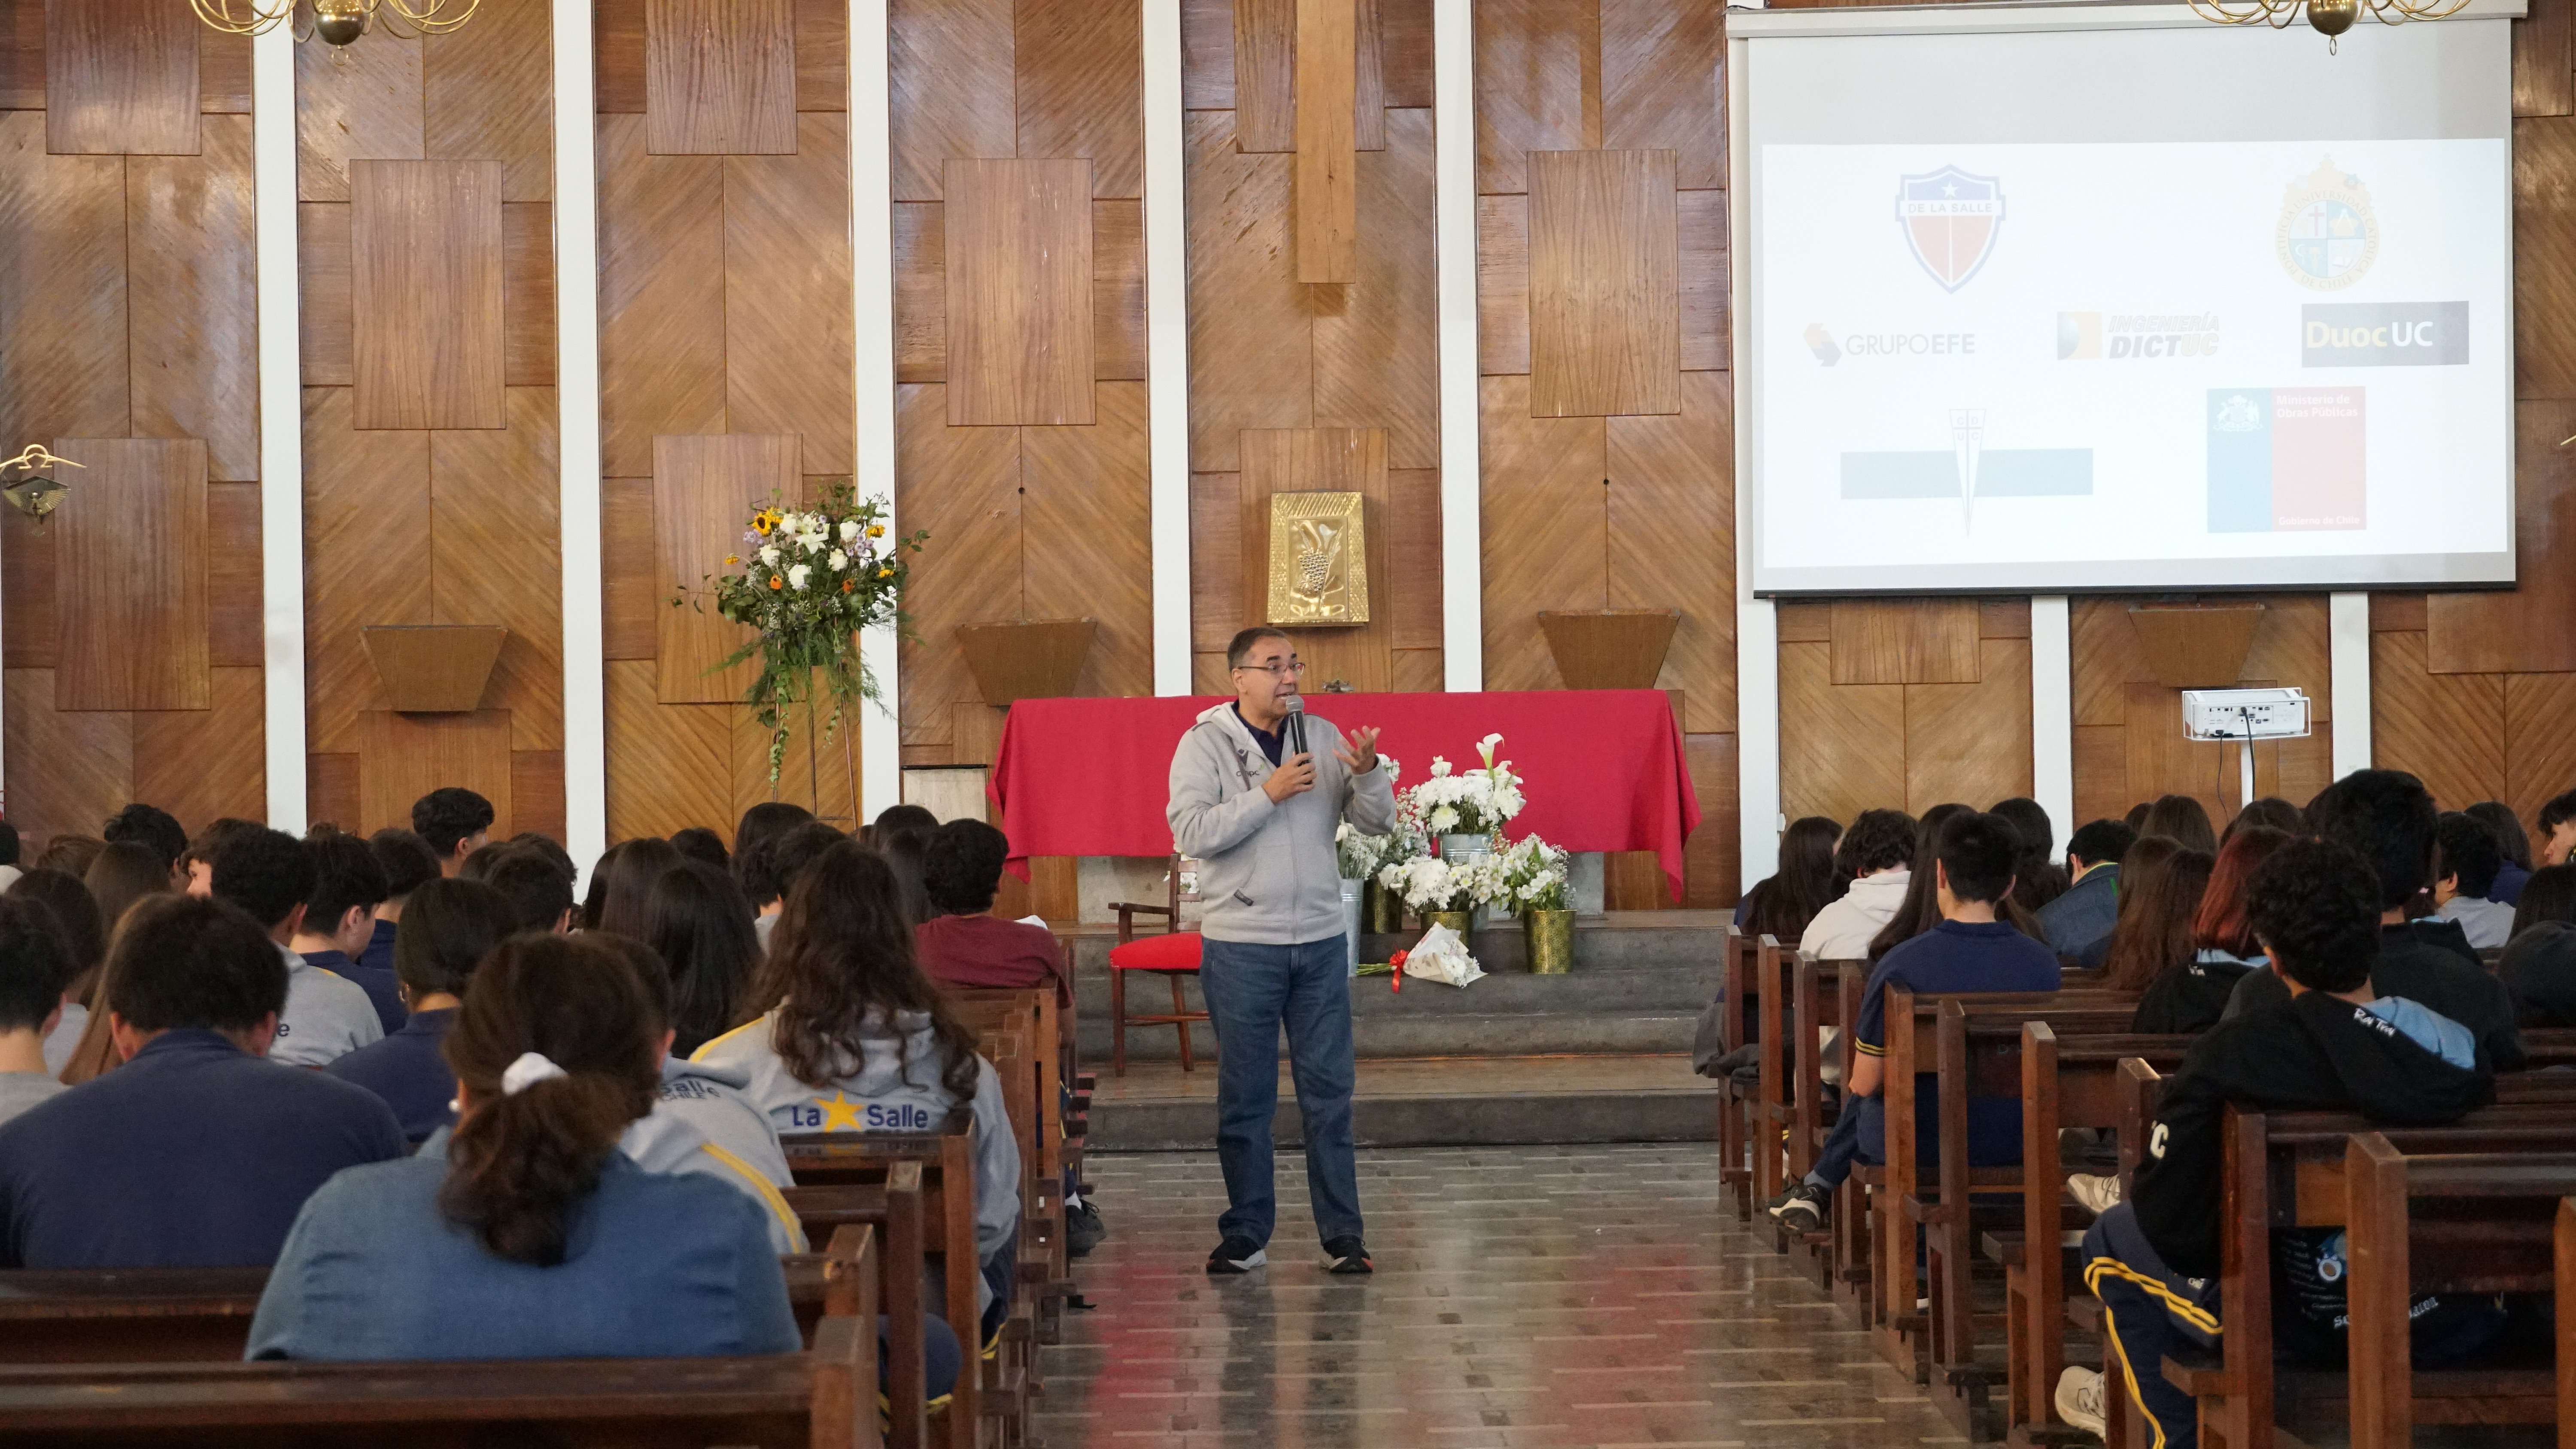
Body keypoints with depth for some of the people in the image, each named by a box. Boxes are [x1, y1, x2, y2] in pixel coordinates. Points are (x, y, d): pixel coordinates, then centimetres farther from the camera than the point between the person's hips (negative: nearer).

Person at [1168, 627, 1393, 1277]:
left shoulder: (1321, 736, 8)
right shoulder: (1204, 743, -3)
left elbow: (1378, 822, 6)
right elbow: (1191, 832, -16)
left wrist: (1367, 773, -14)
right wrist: (1268, 794, -19)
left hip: (1320, 939, 3)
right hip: (1240, 947, -3)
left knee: (1330, 1090, 3)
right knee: (1245, 1096, 4)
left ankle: (1343, 1235, 7)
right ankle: (1246, 1236, 12)